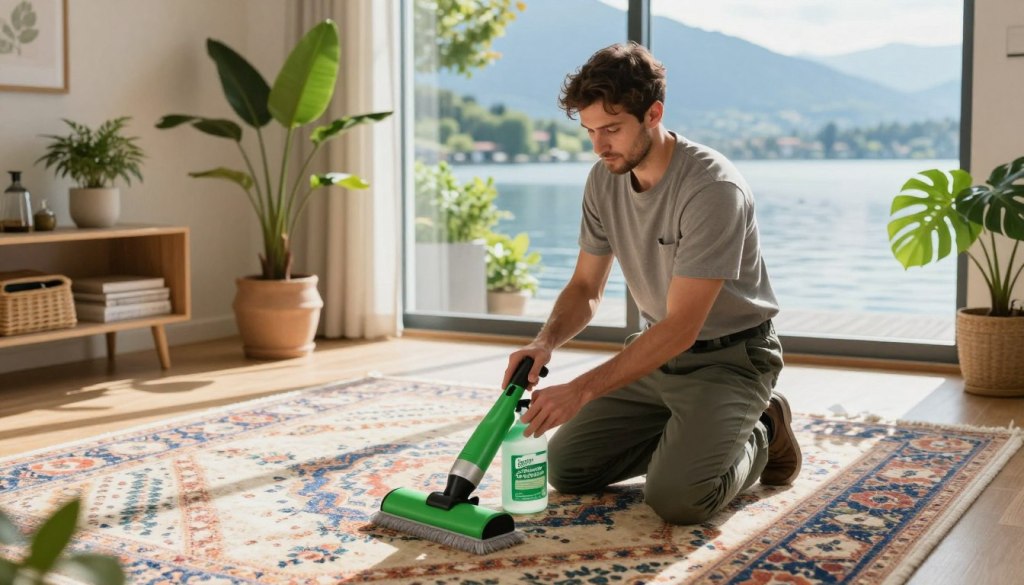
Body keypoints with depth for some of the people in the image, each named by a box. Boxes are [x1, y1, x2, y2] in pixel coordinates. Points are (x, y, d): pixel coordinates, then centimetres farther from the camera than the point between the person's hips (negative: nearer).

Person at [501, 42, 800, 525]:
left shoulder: (712, 188, -29)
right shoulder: (604, 179, -6)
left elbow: (681, 327, -31)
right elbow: (586, 287, 3)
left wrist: (580, 391, -35)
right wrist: (545, 342, -18)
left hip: (729, 358, -7)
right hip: (658, 352, 7)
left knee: (676, 497, -25)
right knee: (565, 467, 1)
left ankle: (758, 436, 6)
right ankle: (689, 434, 18)